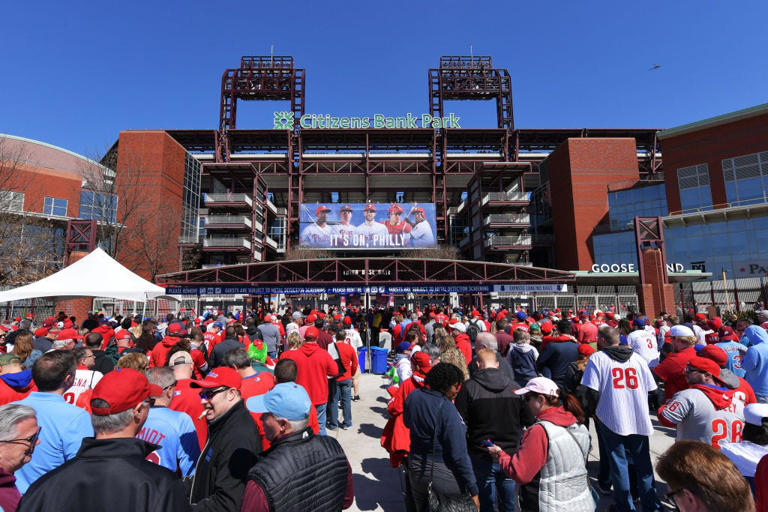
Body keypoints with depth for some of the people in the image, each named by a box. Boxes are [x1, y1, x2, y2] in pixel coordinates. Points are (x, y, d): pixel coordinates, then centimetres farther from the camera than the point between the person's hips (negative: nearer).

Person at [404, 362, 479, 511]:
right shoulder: (446, 408, -26)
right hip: (444, 475, -6)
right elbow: (459, 454, -23)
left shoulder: (412, 397, -6)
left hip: (416, 469, 7)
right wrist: (473, 490, -16)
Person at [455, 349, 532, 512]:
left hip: (481, 457, -3)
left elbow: (460, 424, -10)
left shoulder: (469, 387, -12)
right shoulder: (514, 386, -3)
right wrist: (512, 437, 14)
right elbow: (528, 421, 2)